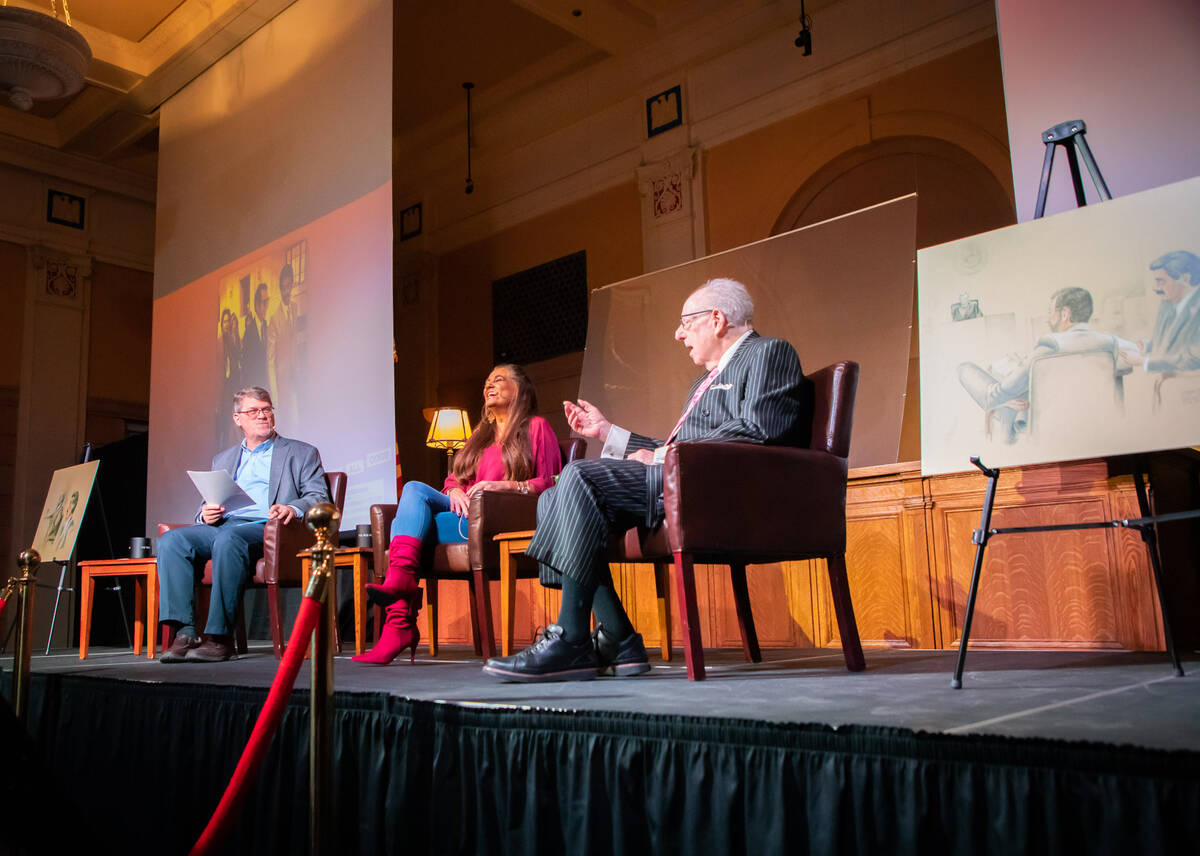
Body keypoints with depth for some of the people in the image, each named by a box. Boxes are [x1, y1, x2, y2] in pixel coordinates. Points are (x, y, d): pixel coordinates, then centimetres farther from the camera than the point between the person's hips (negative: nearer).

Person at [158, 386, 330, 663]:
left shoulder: (302, 453, 17)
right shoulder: (223, 460, 30)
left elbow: (319, 497, 4)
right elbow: (208, 504, 27)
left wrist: (293, 508, -19)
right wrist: (206, 514, 0)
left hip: (265, 527, -5)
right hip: (222, 524, 5)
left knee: (227, 539, -37)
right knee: (170, 541, -23)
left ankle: (219, 637, -34)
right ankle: (185, 633, -27)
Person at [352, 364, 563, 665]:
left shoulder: (536, 427, 12)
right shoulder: (481, 434, 33)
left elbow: (550, 482, 0)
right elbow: (454, 478, 24)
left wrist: (505, 485, -14)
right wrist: (455, 490, -1)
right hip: (465, 513, 6)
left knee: (408, 522, -24)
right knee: (414, 489, -26)